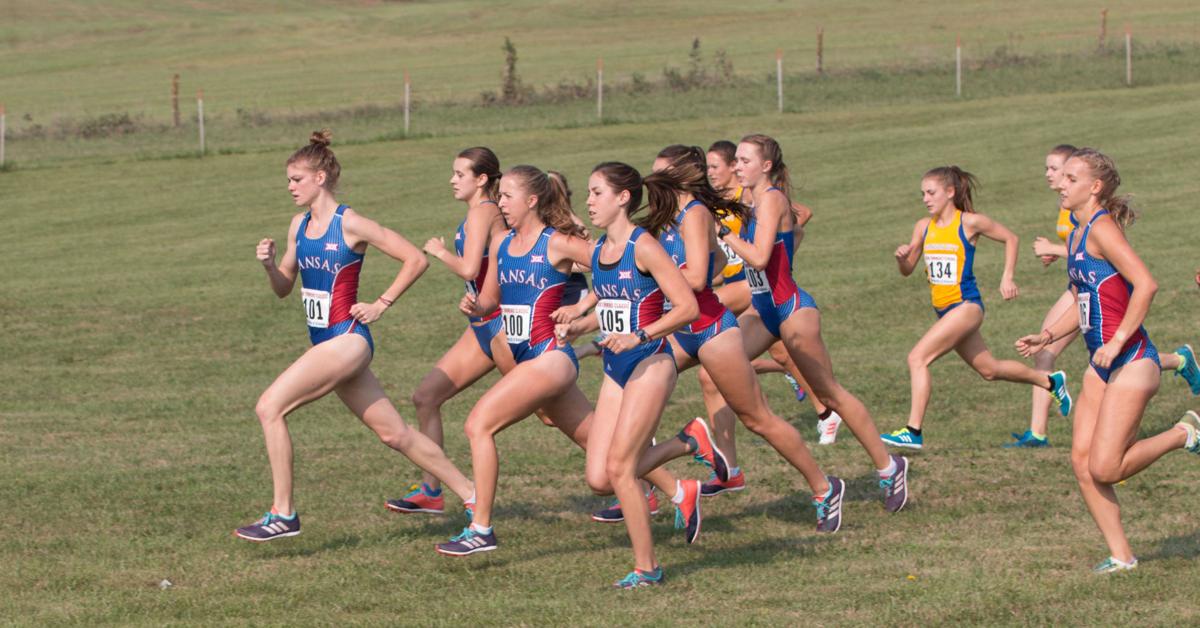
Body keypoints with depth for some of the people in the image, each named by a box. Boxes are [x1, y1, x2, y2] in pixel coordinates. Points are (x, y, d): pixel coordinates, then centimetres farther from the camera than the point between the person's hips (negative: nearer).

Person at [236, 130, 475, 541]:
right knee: (394, 434, 12)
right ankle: (471, 496, 22)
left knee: (270, 407, -16)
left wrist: (381, 304, -11)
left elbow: (416, 260, -9)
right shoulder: (299, 226, 10)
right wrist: (269, 265, -4)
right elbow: (284, 288, 17)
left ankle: (282, 515, -11)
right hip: (325, 342, 8)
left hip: (347, 341, -8)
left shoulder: (351, 225, -12)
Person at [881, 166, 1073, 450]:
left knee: (917, 357, -21)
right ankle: (1050, 381, 41)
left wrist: (1007, 277, -2)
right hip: (944, 310, 7)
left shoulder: (970, 223, -9)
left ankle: (914, 431, -21)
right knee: (989, 369, 20)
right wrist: (902, 257, -10)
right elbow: (907, 270, 12)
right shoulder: (923, 227, 6)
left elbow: (1010, 238, 4)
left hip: (966, 306, -7)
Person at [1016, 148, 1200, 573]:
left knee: (1104, 469, -11)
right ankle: (1121, 556, 7)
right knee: (1082, 462, 2)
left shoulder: (1102, 228, -14)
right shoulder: (1076, 236, 14)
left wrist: (1116, 342, -23)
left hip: (1131, 362, -9)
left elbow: (1146, 284, -24)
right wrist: (1047, 337, 10)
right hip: (1101, 365, 9)